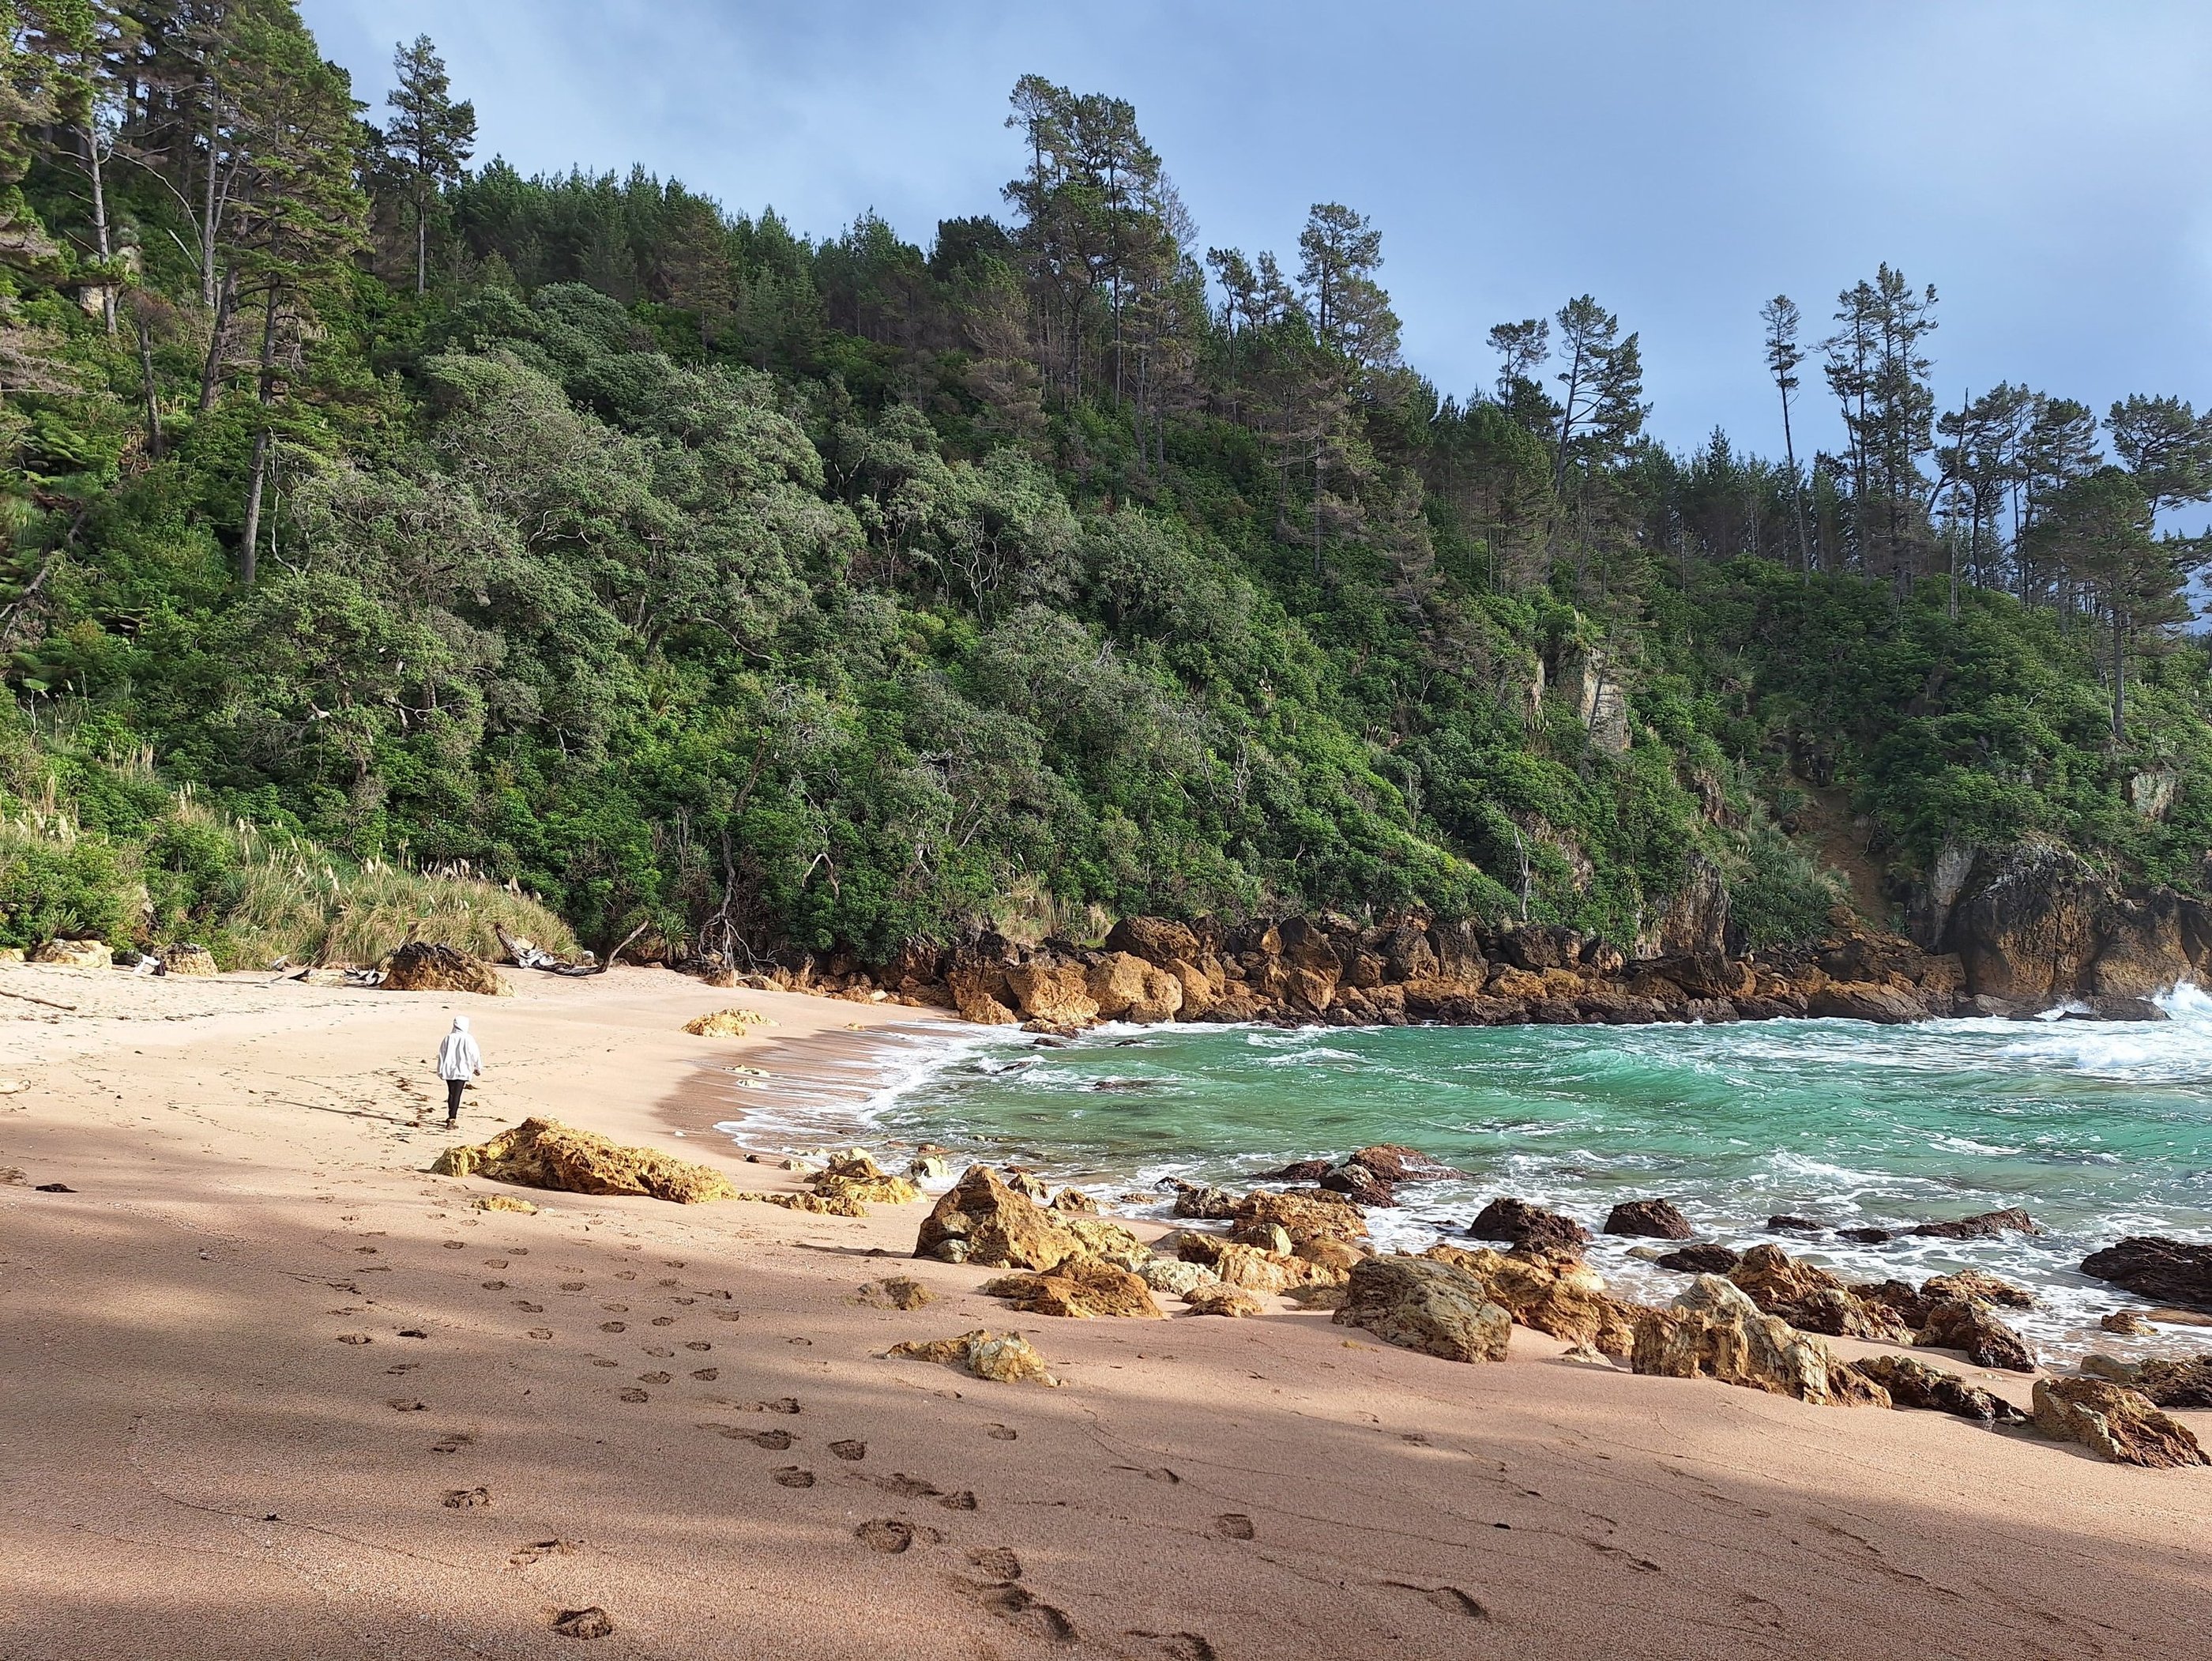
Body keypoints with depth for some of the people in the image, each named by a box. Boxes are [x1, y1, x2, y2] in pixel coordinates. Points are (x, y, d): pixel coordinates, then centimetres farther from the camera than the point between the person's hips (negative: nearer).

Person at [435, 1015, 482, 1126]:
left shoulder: (448, 1038, -1)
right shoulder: (467, 1039, -9)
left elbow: (441, 1054, 5)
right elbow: (475, 1054, -4)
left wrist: (440, 1070, 15)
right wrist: (478, 1067, 12)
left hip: (448, 1070, 3)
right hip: (462, 1071, -3)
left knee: (451, 1094, 16)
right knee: (457, 1095, -2)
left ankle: (451, 1116, 24)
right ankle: (452, 1117, -9)